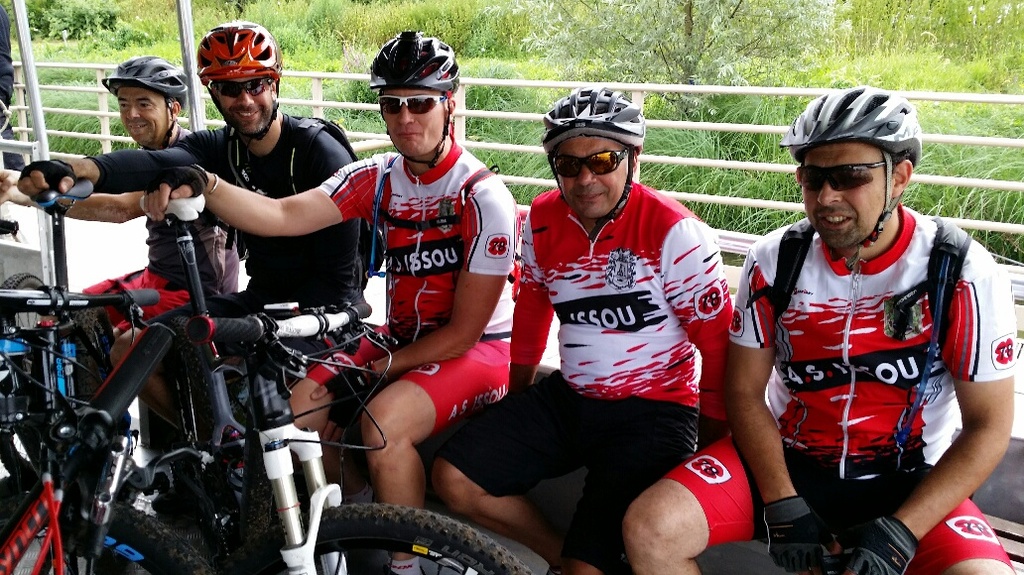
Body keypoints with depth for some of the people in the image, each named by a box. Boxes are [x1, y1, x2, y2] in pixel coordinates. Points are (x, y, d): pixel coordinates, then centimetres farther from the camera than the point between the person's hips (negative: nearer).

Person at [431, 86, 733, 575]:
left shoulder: (676, 233, -16)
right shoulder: (542, 219, 1)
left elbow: (718, 342, -12)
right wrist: (516, 400, 21)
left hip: (653, 411, -6)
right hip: (567, 399, 6)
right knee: (454, 479, -5)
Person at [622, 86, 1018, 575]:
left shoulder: (964, 273, -13)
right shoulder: (773, 261, -7)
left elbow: (988, 426, -9)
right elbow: (744, 392, -2)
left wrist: (900, 531, -18)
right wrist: (783, 507, -13)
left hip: (905, 481, -1)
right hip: (784, 460, 2)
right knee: (648, 530, -20)